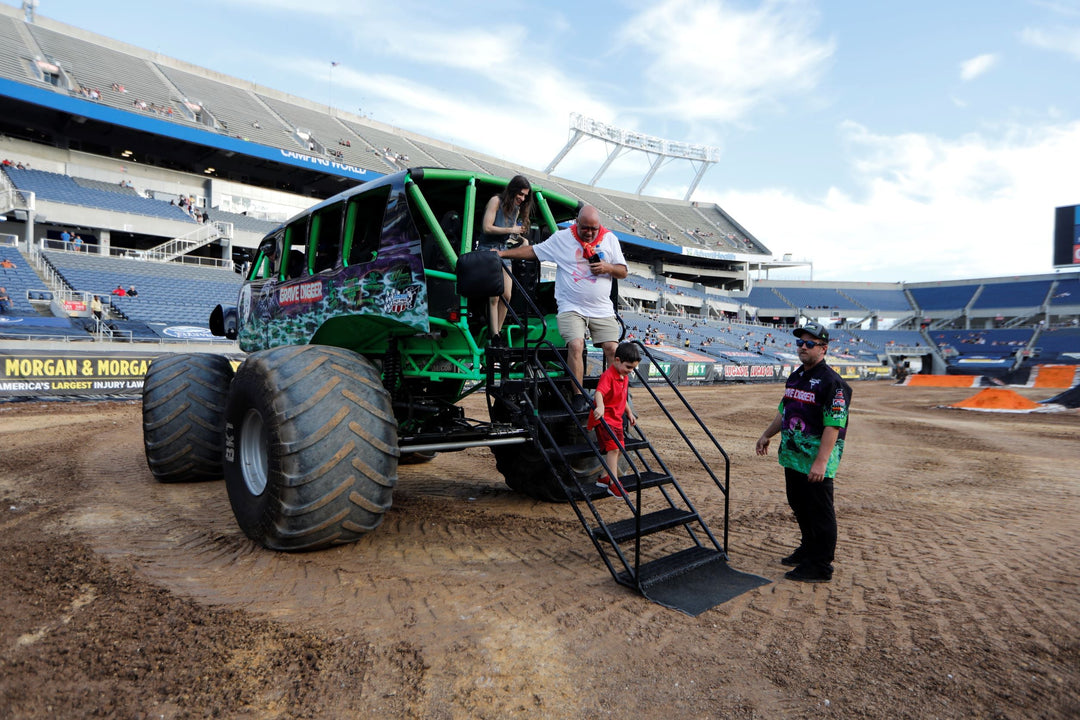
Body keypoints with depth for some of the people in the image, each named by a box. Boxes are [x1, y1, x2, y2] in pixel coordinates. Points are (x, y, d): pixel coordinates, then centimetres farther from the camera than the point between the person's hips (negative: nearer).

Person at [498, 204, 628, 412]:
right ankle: (578, 396, -13)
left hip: (602, 309, 3)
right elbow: (533, 251, 6)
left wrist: (608, 268, -10)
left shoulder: (610, 239, 8)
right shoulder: (562, 238, 3)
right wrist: (503, 253, -1)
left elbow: (623, 272, 11)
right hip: (571, 308, -2)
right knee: (576, 344, -22)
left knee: (612, 348, -9)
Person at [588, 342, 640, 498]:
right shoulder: (608, 375, -19)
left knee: (618, 448, 14)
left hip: (616, 418, 10)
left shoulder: (624, 376, 12)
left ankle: (605, 478, 28)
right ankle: (614, 484, -13)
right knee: (613, 448, -17)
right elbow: (599, 392, -36)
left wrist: (629, 413, 28)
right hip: (604, 418, -10)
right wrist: (600, 407, -54)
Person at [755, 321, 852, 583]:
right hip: (792, 456, 9)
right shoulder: (795, 377, 13)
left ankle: (821, 566, 12)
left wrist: (821, 461, -27)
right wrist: (766, 435, 26)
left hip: (817, 460, -9)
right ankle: (808, 549, 39)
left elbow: (833, 426, -21)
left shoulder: (832, 382, -15)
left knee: (819, 512, 0)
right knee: (798, 505, 20)